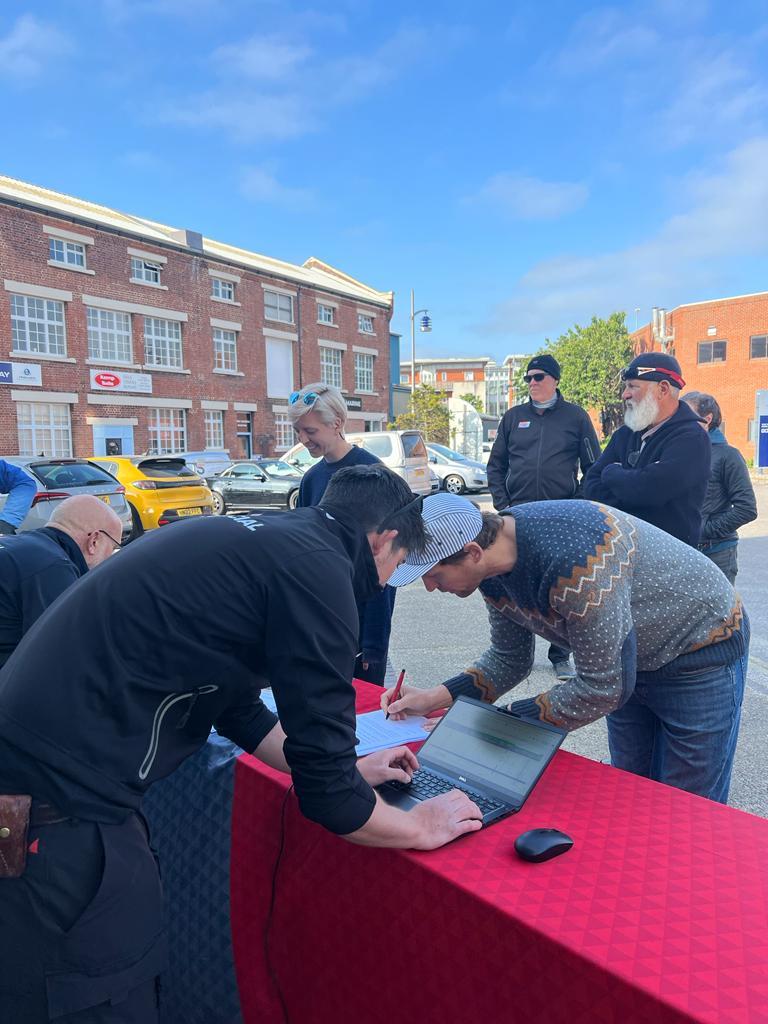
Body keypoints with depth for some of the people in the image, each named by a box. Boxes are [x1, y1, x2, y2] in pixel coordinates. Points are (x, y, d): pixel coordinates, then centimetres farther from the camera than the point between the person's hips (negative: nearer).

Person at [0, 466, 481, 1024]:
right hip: (60, 806, -9)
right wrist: (419, 827, 5)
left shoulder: (253, 540, 11)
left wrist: (348, 768, 27)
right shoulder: (316, 567, -17)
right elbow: (325, 791, -14)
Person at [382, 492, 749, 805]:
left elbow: (603, 688, -31)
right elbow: (510, 660, -2)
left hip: (701, 654, -7)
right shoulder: (491, 567, -14)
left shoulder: (576, 565, -41)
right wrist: (436, 697, -15)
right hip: (630, 661, 7)